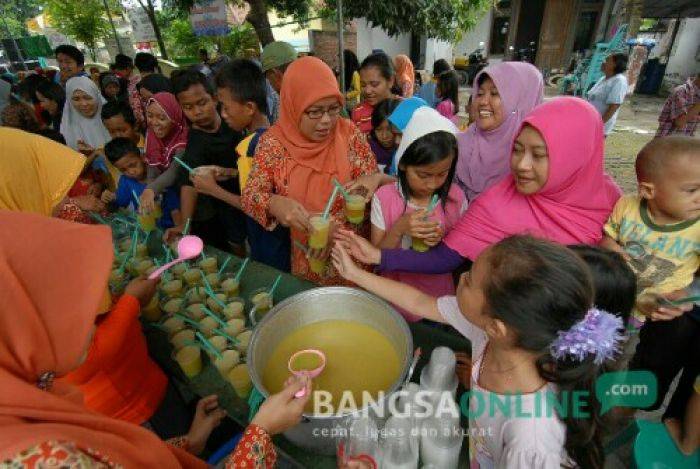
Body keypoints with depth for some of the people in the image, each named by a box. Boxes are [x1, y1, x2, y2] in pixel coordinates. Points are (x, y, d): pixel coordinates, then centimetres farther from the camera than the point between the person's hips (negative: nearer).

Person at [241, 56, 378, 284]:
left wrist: (338, 226, -23)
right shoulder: (273, 142, -10)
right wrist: (274, 204, -33)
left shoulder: (349, 134, -9)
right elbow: (250, 195, -9)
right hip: (299, 255, 0)